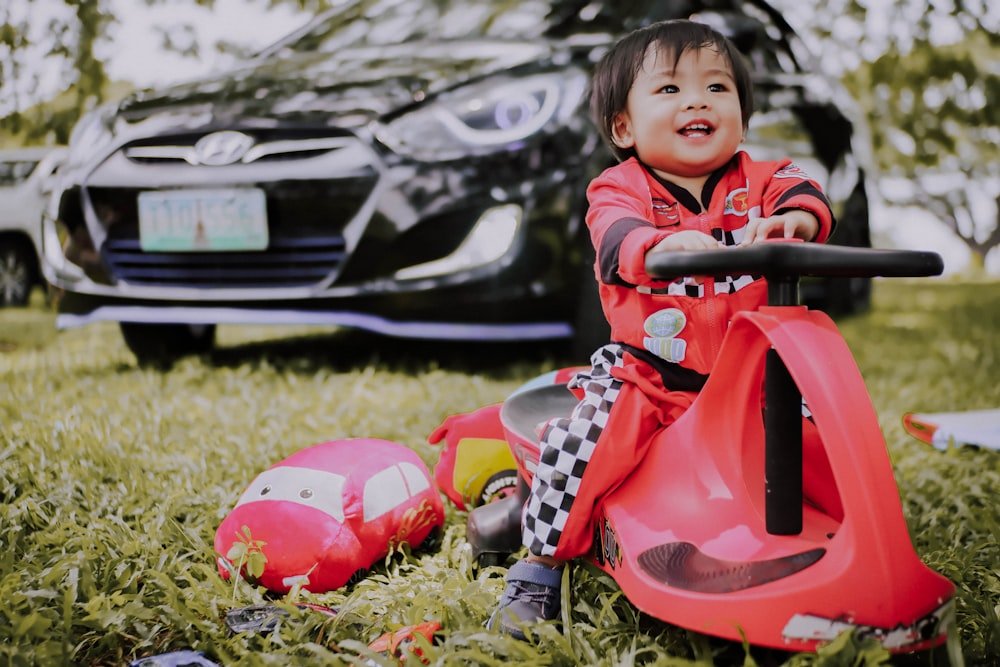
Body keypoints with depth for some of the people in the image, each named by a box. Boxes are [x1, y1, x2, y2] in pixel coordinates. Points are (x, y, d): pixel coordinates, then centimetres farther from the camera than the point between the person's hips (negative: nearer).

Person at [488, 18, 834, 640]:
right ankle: (539, 572, -2)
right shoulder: (622, 188, -3)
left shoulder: (757, 181, 7)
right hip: (645, 376, -3)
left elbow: (802, 192, -12)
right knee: (575, 443, -22)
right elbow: (617, 238, -25)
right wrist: (664, 243, -49)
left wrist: (793, 218, -38)